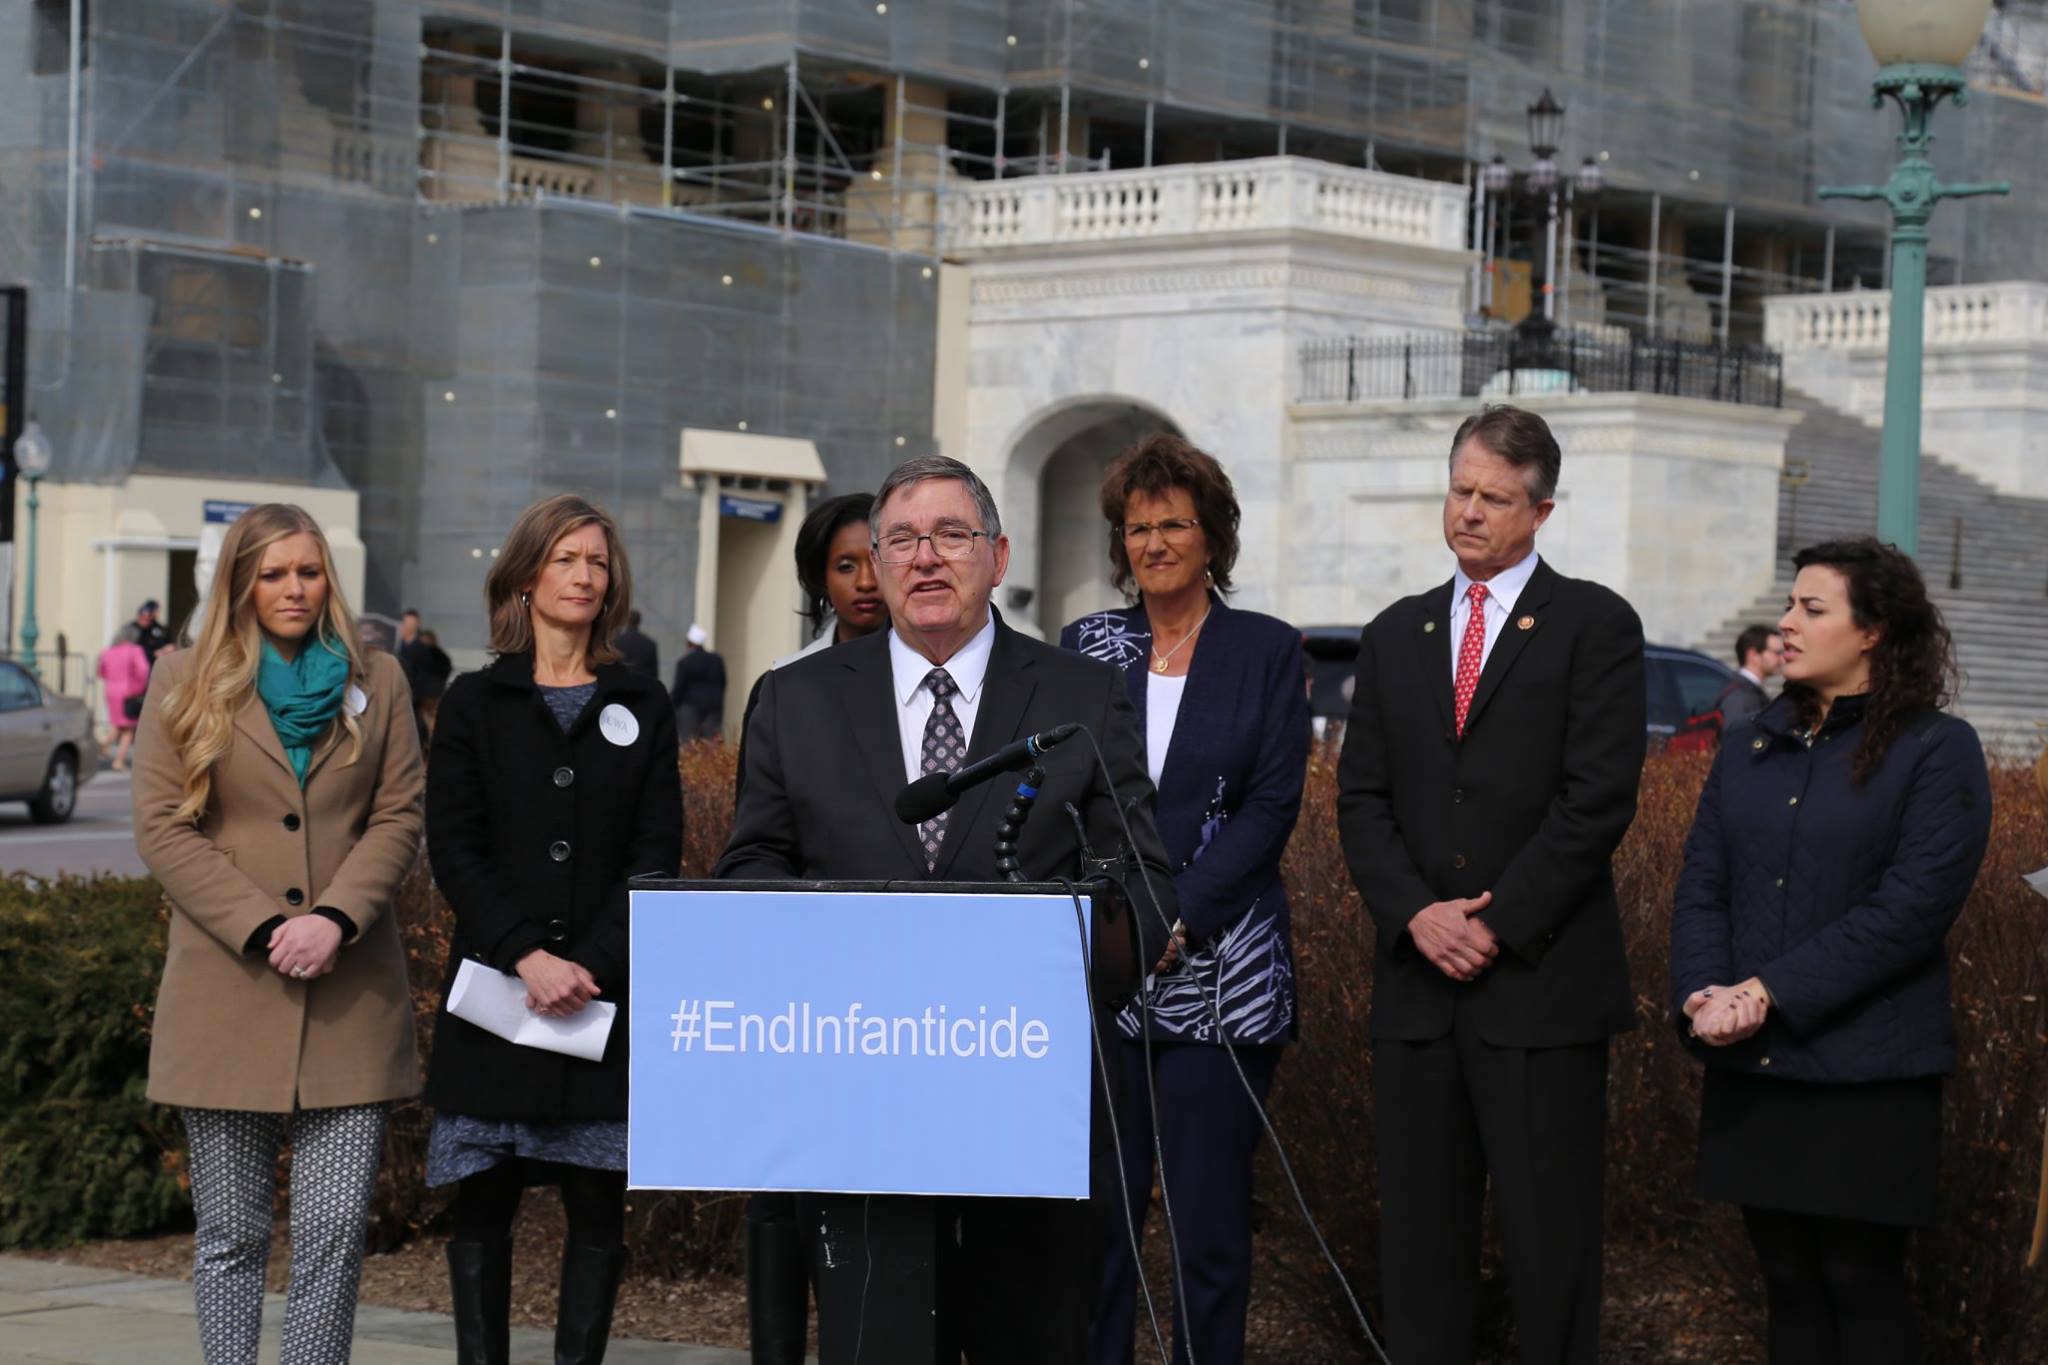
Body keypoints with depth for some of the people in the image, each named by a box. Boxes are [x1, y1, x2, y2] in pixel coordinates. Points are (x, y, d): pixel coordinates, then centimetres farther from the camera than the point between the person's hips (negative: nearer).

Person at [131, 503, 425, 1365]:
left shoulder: (377, 686, 12)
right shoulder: (185, 685, 8)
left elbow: (399, 818, 6)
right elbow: (162, 829, 0)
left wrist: (335, 919, -12)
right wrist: (265, 928, -11)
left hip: (350, 997, 1)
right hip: (226, 994, -1)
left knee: (336, 1229, -5)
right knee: (231, 1236, 3)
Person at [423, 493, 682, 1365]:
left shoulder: (642, 708, 10)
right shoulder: (474, 704, 8)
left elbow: (656, 857, 3)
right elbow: (453, 849, -1)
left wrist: (590, 964, -12)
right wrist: (526, 956, -14)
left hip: (608, 996, 1)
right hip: (493, 991, -1)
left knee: (598, 1208, 0)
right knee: (483, 1204, 1)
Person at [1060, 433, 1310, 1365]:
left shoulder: (1267, 651, 4)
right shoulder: (1084, 648, 11)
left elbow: (1272, 805, -3)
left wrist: (1177, 914, -13)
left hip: (1218, 969, -2)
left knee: (1209, 1214, 1)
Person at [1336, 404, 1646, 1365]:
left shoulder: (1595, 626, 0)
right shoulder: (1397, 634, 14)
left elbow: (1597, 799, -9)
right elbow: (1362, 798, 9)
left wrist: (1498, 925, -12)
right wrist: (1416, 914, -7)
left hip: (1542, 987, -4)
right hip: (1419, 988, 5)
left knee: (1551, 1242, -1)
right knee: (1418, 1238, 7)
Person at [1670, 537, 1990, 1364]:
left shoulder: (1937, 752, -6)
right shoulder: (1750, 747, 13)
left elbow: (1910, 908, -14)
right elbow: (1702, 885, 8)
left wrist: (1767, 994, -18)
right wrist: (1704, 995, -11)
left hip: (1864, 1077, -5)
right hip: (1751, 1069, 5)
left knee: (1863, 1282, 1)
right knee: (1787, 1280, 9)